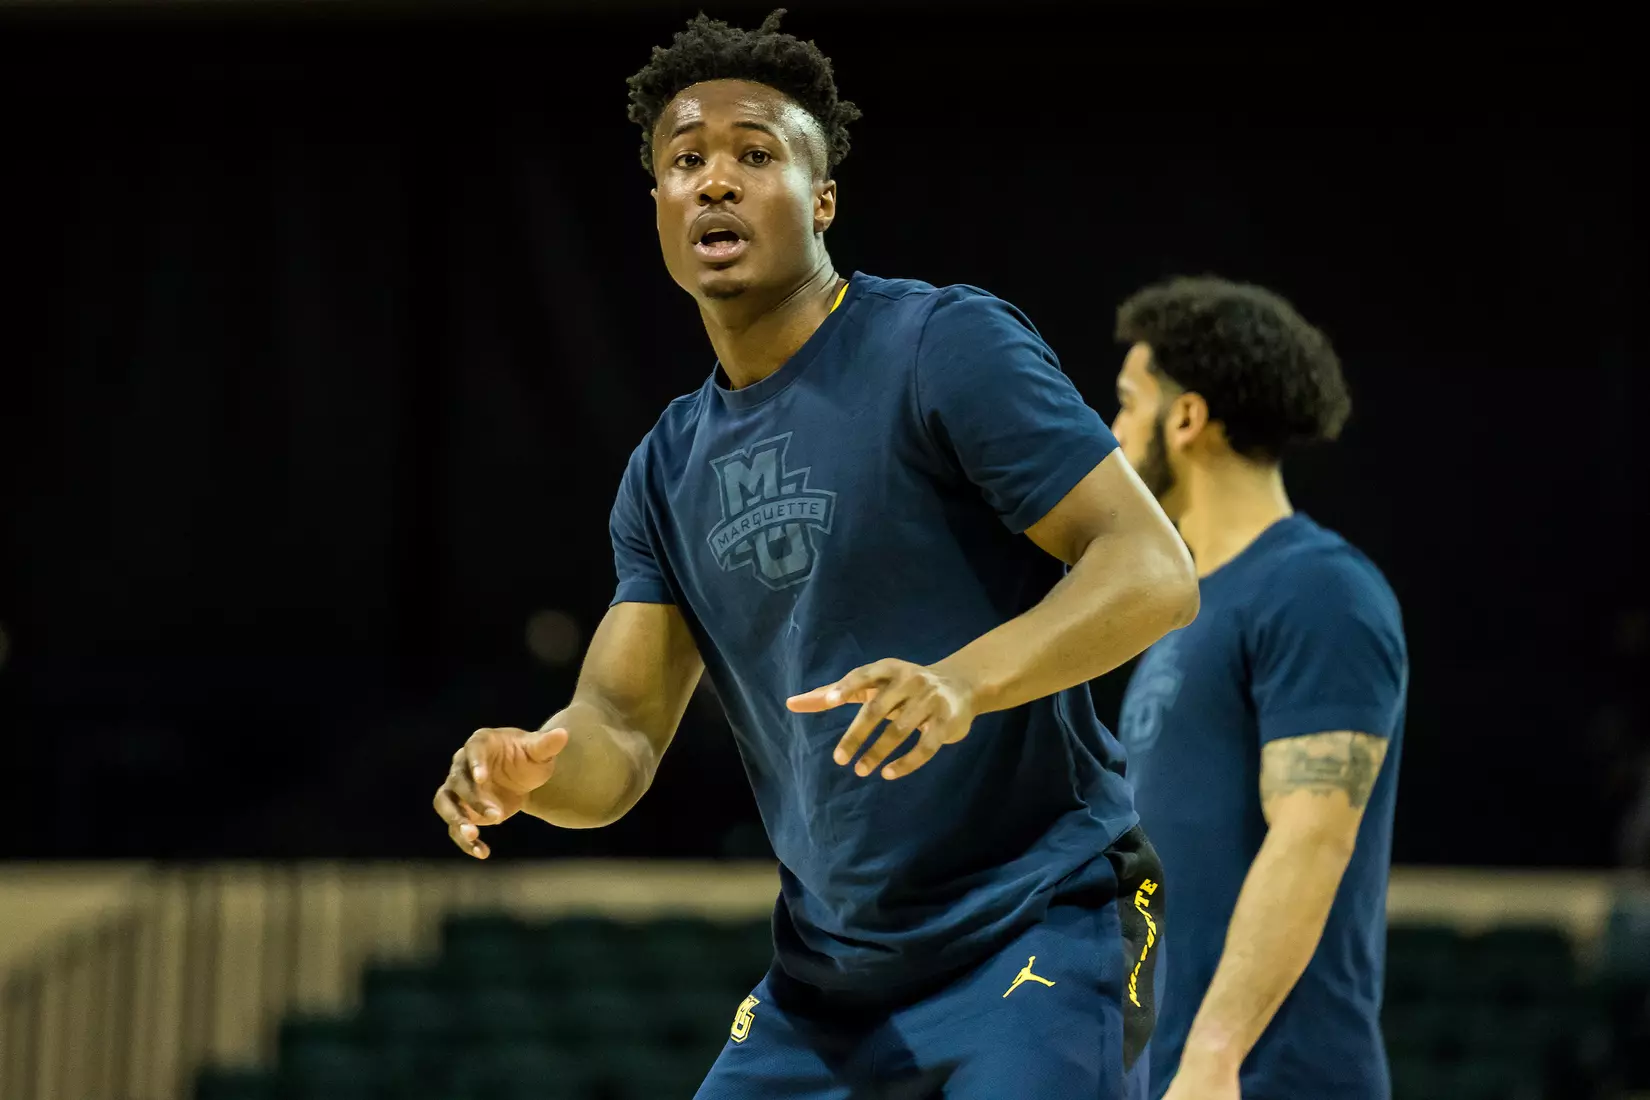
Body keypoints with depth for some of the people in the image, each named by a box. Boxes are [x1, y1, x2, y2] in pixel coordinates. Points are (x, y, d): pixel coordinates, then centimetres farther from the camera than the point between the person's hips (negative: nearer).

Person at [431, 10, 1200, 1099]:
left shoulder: (945, 346, -11)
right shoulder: (670, 469, 12)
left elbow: (1156, 571, -18)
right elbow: (619, 734, 7)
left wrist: (963, 682, -35)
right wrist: (532, 764, -19)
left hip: (1036, 927, -7)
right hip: (828, 971, 7)